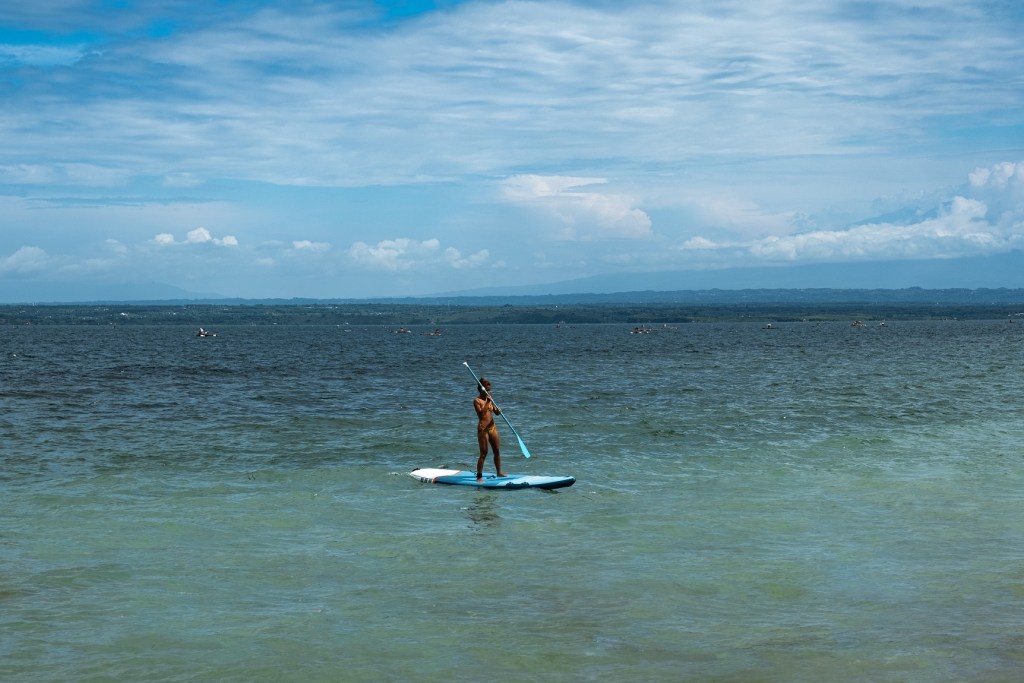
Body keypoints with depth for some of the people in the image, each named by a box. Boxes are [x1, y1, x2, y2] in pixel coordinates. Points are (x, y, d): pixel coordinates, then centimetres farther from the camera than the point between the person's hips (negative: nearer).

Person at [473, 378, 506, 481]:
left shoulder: (489, 399, 12)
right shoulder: (477, 401, -8)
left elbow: (497, 413, 14)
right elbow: (480, 413, -22)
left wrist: (498, 410, -8)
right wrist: (487, 402, -25)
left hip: (492, 427, 7)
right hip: (483, 429, -7)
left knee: (497, 451, 13)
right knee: (483, 453, -7)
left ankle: (499, 472, 27)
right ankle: (479, 476, -3)